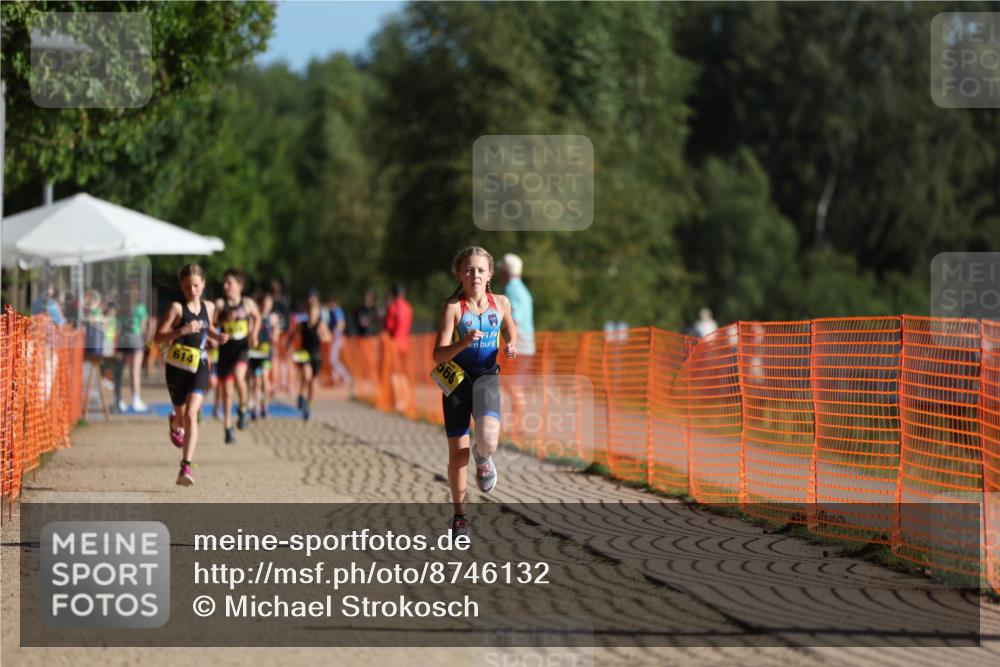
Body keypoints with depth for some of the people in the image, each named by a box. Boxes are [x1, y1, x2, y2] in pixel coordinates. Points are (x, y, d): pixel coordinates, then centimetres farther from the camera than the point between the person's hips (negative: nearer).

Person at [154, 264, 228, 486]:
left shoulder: (208, 307, 5)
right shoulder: (177, 308, -9)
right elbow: (158, 337, -15)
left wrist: (217, 336, 6)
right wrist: (182, 330, -29)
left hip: (199, 368, 1)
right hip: (177, 368, -1)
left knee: (191, 414, -15)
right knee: (182, 415, 13)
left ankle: (186, 467, -18)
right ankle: (175, 424, 54)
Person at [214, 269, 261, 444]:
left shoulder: (248, 303, 1)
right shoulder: (220, 304, -4)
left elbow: (257, 317, 20)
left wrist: (254, 335, 6)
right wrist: (225, 320, -25)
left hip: (242, 348, -1)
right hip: (225, 348, 1)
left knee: (238, 376, -29)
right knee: (226, 389, 5)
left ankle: (243, 409, -5)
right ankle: (228, 427, 18)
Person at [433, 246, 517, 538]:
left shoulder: (500, 303, 0)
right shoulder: (452, 307, -11)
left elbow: (510, 330, 22)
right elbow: (439, 355, -17)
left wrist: (512, 346, 0)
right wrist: (464, 342, -35)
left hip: (487, 377, 1)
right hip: (457, 380, -1)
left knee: (488, 437, -26)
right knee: (458, 452, 4)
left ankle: (483, 459, 13)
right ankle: (459, 514, 21)